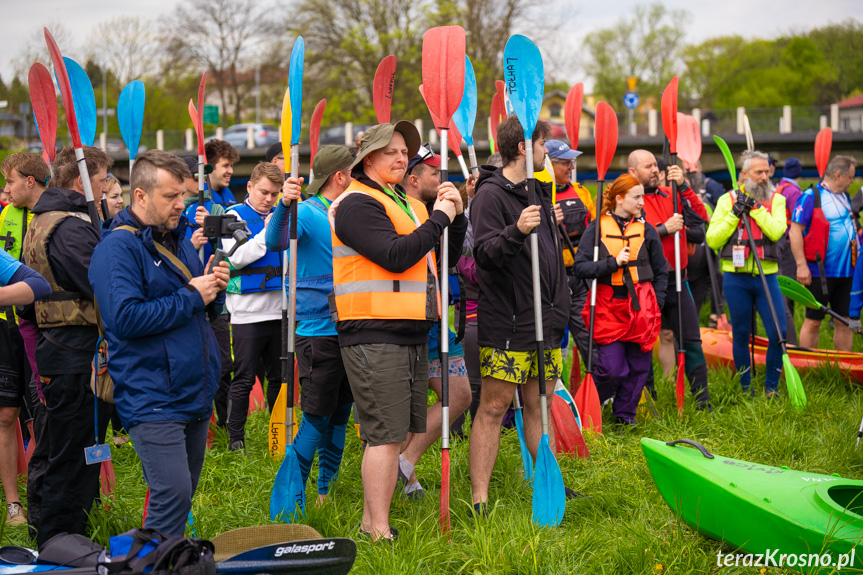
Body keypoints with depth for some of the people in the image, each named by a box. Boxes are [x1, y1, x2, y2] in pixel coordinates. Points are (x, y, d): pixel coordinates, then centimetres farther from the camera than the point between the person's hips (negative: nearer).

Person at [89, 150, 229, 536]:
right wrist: (191, 296, -16)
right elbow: (125, 318, -23)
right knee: (172, 496, -16)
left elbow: (205, 310, 27)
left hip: (195, 394, 9)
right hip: (152, 399, -9)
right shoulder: (118, 247, -11)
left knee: (181, 496, 14)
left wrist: (214, 289, 3)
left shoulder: (178, 240, 17)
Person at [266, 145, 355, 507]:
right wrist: (284, 205, -44)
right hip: (318, 331, -8)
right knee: (318, 417, -7)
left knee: (340, 414, 13)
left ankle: (326, 490, 24)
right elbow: (276, 242, -27)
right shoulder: (307, 212, -9)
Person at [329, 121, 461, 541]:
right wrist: (439, 218, -11)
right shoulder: (357, 204, -8)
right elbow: (396, 256, -21)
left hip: (412, 333, 9)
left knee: (396, 433, 11)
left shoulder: (408, 204, 21)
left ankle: (372, 521, 20)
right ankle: (380, 533, -4)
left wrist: (452, 214, 5)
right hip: (374, 335, -9)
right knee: (385, 434, -9)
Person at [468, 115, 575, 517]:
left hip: (545, 322, 8)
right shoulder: (491, 194, -9)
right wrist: (517, 232, -37)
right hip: (506, 323, -8)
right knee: (493, 408, -5)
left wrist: (560, 311, 23)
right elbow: (485, 254, -20)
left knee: (539, 406, 12)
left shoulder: (539, 192, 17)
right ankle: (480, 499, -3)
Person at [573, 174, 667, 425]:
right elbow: (580, 268, -7)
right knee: (611, 368, -8)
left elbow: (660, 272, 16)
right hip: (608, 307, -3)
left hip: (641, 307, 3)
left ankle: (625, 416, 22)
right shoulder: (596, 229, 1)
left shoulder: (647, 230, 9)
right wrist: (613, 263, -17)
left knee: (638, 366, 4)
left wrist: (656, 304, 6)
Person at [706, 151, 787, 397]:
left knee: (778, 333, -5)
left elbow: (776, 231, -11)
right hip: (736, 278, -1)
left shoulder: (776, 199, 7)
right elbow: (712, 240, -3)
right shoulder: (728, 200, 4)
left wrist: (755, 207, -13)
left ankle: (771, 387, 11)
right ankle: (745, 389, 20)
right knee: (741, 335, 7)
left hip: (766, 277, 1)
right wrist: (734, 215, -10)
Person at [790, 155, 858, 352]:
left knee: (845, 322, 8)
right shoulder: (810, 197, -9)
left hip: (846, 272, 7)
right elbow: (795, 231, -14)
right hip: (820, 272, -7)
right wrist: (801, 265, -19)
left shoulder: (845, 197, 16)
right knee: (813, 322, 0)